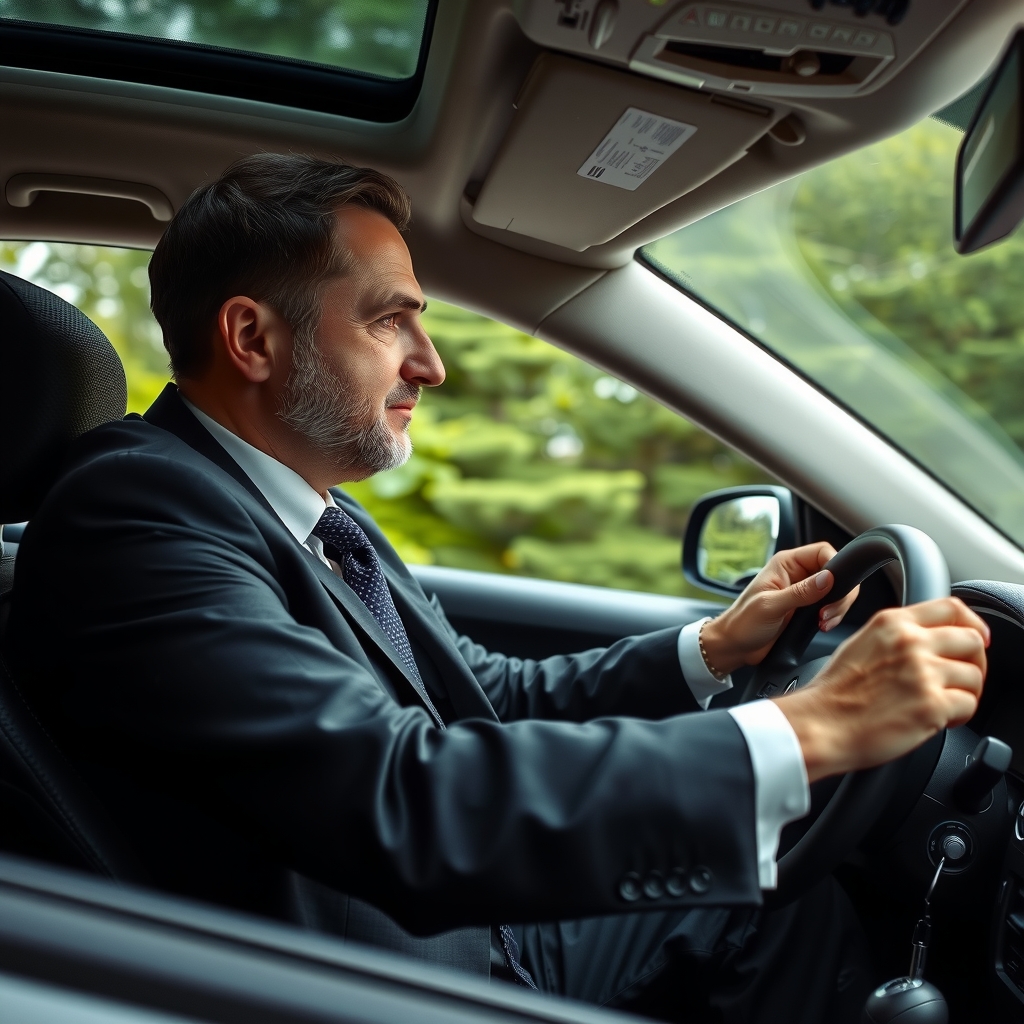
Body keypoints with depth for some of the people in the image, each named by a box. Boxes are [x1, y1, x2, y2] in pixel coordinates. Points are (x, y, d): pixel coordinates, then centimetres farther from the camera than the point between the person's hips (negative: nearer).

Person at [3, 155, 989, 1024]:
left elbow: (493, 696, 11)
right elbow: (405, 799, -35)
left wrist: (711, 649, -2)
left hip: (472, 929, 9)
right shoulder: (130, 511, -24)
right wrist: (806, 733, -32)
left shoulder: (315, 515, 6)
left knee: (788, 907, 9)